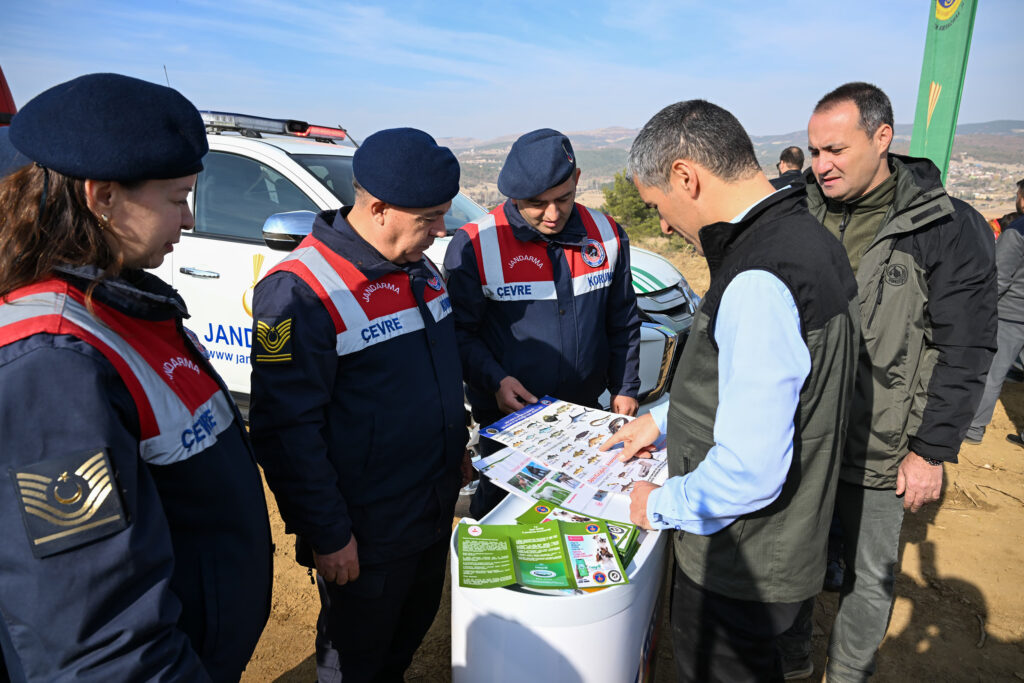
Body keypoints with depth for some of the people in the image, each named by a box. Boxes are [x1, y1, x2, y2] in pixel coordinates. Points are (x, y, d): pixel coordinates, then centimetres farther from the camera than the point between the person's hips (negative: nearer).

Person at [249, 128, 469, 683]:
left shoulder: (419, 267, 3)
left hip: (436, 507, 8)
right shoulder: (300, 291, -24)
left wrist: (455, 447, 19)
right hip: (366, 533, -7)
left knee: (410, 635, 28)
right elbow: (288, 431, -22)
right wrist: (326, 534, -17)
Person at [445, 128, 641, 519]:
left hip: (587, 413, 4)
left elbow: (622, 322, 7)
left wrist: (625, 388, 6)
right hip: (508, 417, -3)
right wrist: (495, 380, -21)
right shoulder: (474, 245, -14)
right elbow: (458, 330, -9)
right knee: (500, 505, 14)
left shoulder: (607, 235, -1)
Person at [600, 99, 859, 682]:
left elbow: (750, 471, -31)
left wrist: (661, 505, -14)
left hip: (743, 565, -9)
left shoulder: (759, 284, -31)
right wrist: (663, 419, 15)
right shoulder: (801, 235, 2)